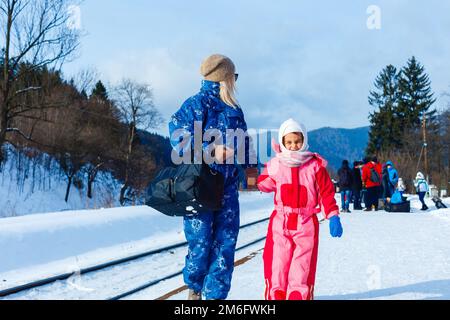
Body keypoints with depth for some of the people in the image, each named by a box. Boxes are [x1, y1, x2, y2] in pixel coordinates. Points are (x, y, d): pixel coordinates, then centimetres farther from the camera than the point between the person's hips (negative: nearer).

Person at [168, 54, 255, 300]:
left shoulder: (235, 111, 15)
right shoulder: (197, 104, -6)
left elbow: (243, 143, 21)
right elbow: (178, 137, -16)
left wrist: (249, 166, 5)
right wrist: (210, 150, -23)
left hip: (227, 188, 6)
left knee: (226, 243, 3)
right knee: (200, 241, -4)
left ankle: (215, 295, 12)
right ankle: (194, 288, 21)